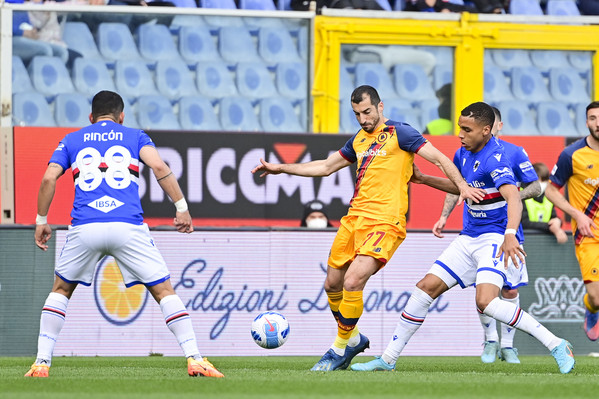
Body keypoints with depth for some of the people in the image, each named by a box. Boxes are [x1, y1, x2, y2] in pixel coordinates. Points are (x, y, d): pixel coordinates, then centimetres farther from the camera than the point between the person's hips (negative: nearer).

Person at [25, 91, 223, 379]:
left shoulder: (72, 140, 20)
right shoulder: (135, 137, 17)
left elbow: (49, 178, 7)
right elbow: (159, 166, -1)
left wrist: (41, 221, 16)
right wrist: (181, 207, 0)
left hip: (85, 227, 1)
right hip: (128, 227, -1)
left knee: (60, 290, 21)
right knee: (164, 291, 7)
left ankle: (42, 362, 12)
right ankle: (194, 359, -4)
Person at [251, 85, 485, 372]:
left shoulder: (399, 133, -4)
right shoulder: (359, 140, 18)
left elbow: (440, 159, -8)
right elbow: (326, 167, 30)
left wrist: (462, 186, -24)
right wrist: (280, 168, 28)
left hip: (384, 223, -8)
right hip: (354, 219, 8)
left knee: (352, 283, -20)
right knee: (332, 285, 10)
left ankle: (341, 350, -5)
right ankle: (353, 339, 32)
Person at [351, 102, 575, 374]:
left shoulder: (494, 159, -20)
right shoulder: (463, 155, 8)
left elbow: (513, 198, -36)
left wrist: (510, 235, -52)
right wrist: (423, 179, 22)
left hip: (496, 238, -9)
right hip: (469, 238, 9)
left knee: (486, 302, -27)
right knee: (425, 288, 3)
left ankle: (556, 346, -19)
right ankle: (388, 359, 12)